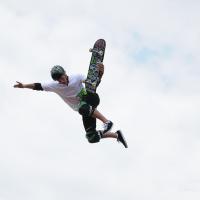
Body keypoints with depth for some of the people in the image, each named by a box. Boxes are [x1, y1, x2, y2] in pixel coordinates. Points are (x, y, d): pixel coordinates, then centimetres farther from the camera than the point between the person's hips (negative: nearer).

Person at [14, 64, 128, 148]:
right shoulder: (55, 86, -3)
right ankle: (116, 135, 16)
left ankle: (107, 122, -29)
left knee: (83, 108, -42)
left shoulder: (76, 77, -10)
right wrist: (24, 86, -11)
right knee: (92, 138, -6)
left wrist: (100, 73, -29)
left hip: (90, 101, -4)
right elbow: (38, 86, -1)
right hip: (85, 110, 4)